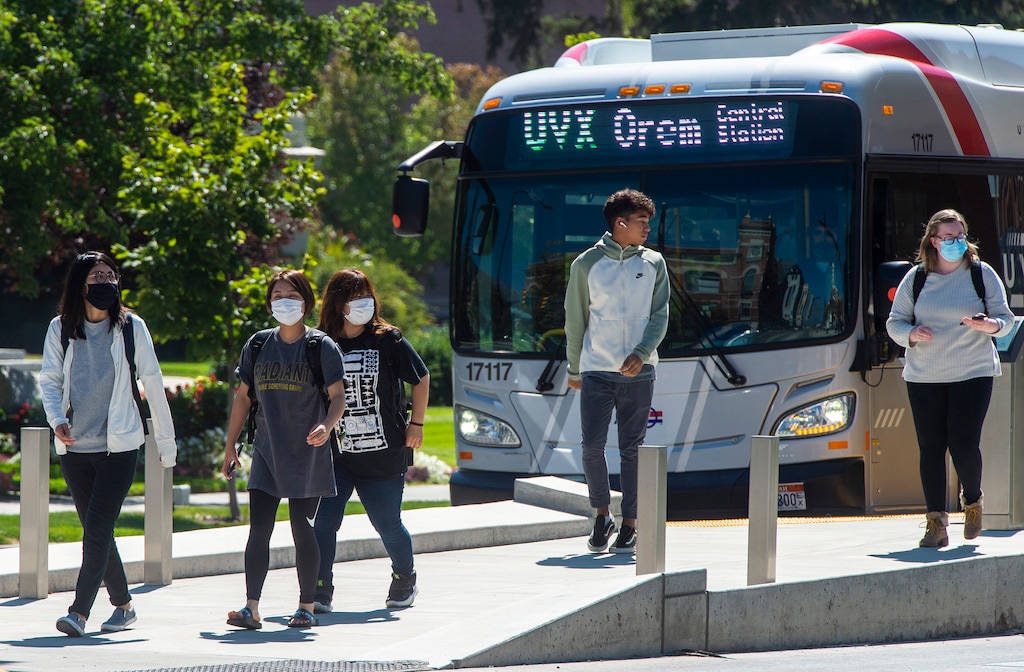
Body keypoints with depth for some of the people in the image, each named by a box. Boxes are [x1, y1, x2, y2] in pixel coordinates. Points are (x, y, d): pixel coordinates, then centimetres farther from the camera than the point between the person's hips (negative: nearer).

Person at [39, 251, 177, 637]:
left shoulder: (131, 328, -1)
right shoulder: (61, 329, 3)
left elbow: (153, 385, 3)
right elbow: (49, 379, 3)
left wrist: (166, 443, 6)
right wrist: (56, 419, -17)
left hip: (119, 446, -3)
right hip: (75, 447, 3)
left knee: (97, 529, -14)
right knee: (96, 532, 9)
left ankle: (79, 612, -17)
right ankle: (123, 605, 25)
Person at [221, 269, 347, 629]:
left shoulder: (322, 347, -2)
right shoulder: (257, 346, 8)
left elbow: (338, 396, -5)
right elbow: (243, 396, 15)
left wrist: (326, 427, -25)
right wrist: (230, 446, 12)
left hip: (307, 454, -3)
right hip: (267, 452, 3)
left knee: (302, 529, 1)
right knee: (258, 528, -7)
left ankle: (306, 607, 12)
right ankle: (251, 608, -12)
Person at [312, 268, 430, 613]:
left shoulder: (388, 340, -2)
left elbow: (421, 378, 9)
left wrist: (416, 423, 6)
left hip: (384, 455, -1)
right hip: (335, 455, 1)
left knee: (388, 524, 8)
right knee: (325, 520, -13)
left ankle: (404, 580, 34)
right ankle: (320, 592, -7)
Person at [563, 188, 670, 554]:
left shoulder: (653, 263, 7)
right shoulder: (587, 264, 3)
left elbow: (660, 316, 4)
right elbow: (575, 319, 9)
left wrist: (642, 354, -12)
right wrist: (574, 369, 11)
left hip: (637, 373, 1)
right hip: (596, 371, -1)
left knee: (632, 450, 2)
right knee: (592, 446, -8)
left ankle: (629, 525, 7)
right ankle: (601, 515, 10)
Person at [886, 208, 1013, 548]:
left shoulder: (982, 274, 3)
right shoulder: (916, 278, 6)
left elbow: (1005, 319, 5)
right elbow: (894, 322, 8)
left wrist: (989, 325, -18)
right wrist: (911, 334, -13)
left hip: (972, 373, -2)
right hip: (923, 377, 2)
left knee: (964, 443, -10)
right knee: (930, 448, -1)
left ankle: (972, 502, 19)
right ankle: (935, 522, 5)